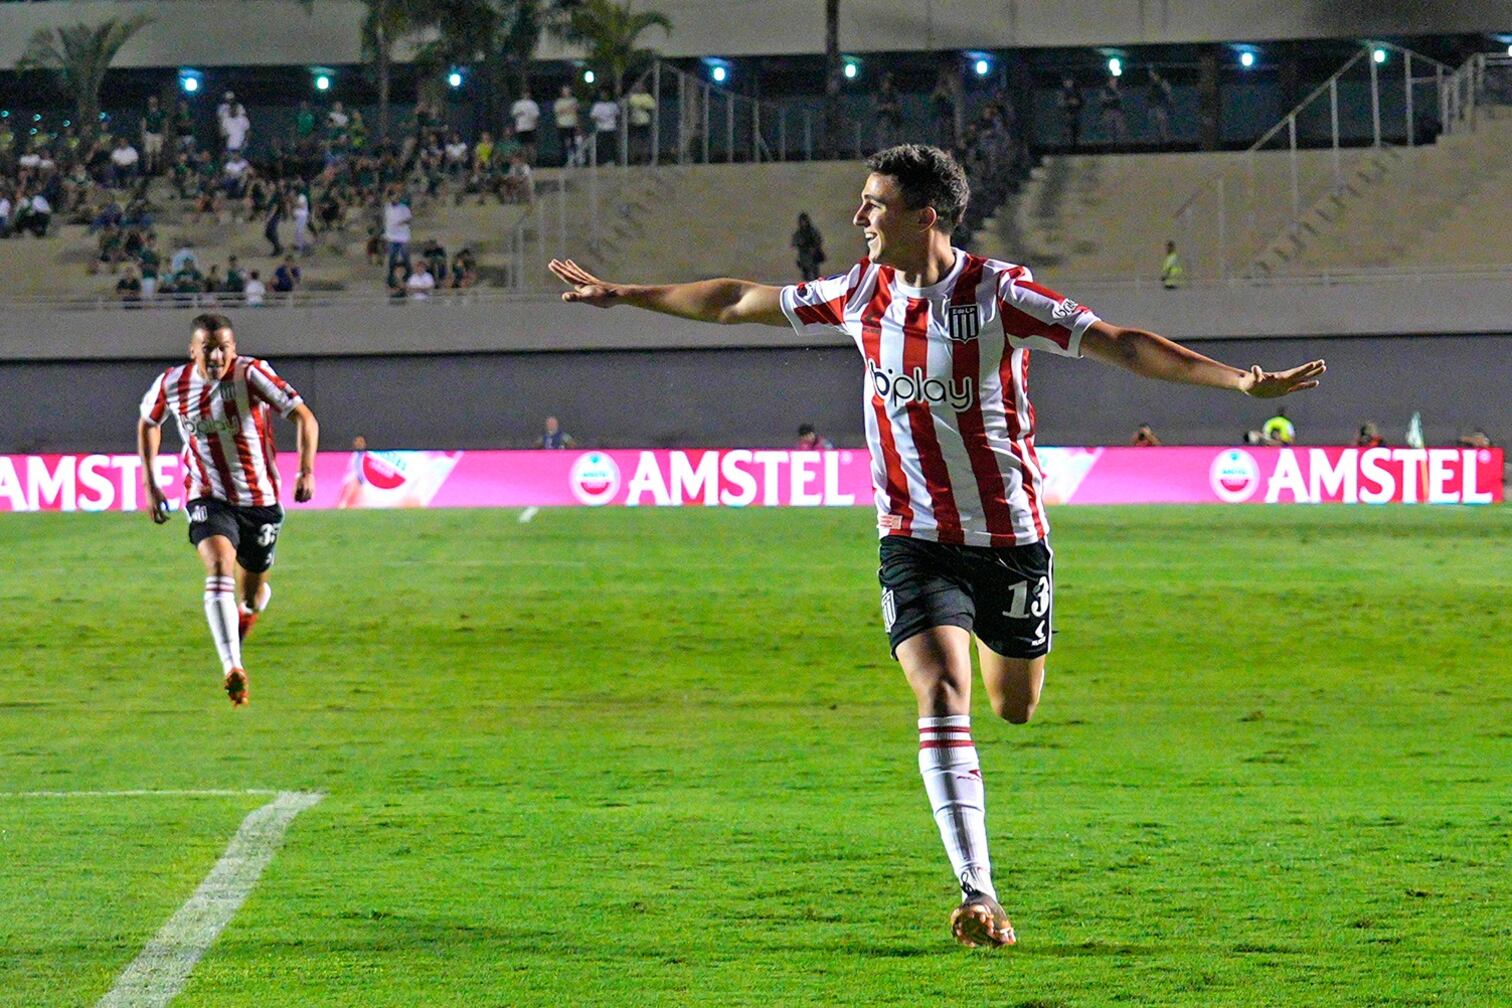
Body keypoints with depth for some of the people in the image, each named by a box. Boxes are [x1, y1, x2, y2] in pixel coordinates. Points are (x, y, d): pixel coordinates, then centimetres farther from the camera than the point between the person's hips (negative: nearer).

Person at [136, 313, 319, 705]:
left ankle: (249, 607, 53)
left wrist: (307, 471, -32)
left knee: (251, 591, 12)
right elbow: (148, 423, 16)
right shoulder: (171, 384, -6)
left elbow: (304, 418, -19)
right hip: (208, 498, 0)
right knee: (219, 570, -26)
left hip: (260, 500, 0)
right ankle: (233, 670, -34)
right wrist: (150, 485, 12)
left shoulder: (250, 374, -16)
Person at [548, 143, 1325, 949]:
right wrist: (620, 295, 15)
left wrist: (1245, 381, -28)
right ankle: (978, 896, -19)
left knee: (1015, 708, 14)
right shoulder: (863, 292, -2)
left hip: (1010, 536, -1)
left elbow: (1117, 343, -19)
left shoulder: (998, 292, -15)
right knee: (943, 702, -17)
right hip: (917, 542, 1)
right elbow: (741, 302, 10)